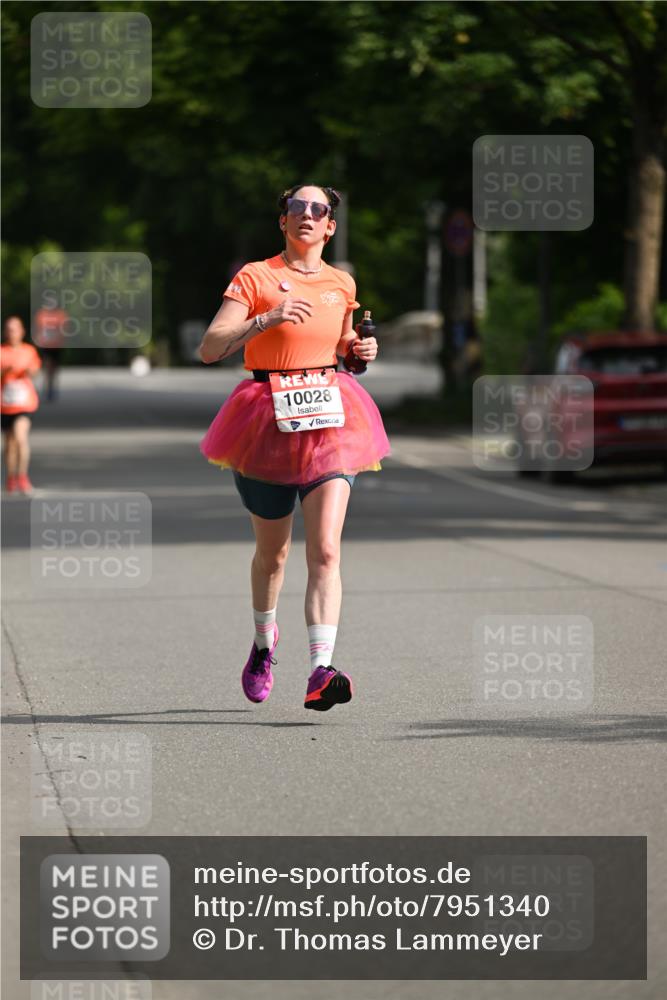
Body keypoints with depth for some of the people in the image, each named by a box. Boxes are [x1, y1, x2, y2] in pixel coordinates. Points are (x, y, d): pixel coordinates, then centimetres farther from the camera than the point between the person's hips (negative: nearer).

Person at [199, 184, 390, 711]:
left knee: (326, 552, -15)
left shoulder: (342, 285, 10)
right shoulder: (255, 277, -3)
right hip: (268, 422, -2)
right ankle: (264, 642, 42)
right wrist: (267, 319, -24)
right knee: (272, 552, 13)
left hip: (330, 424, 2)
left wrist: (362, 349, 5)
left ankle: (321, 673, -24)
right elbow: (209, 349, -13)